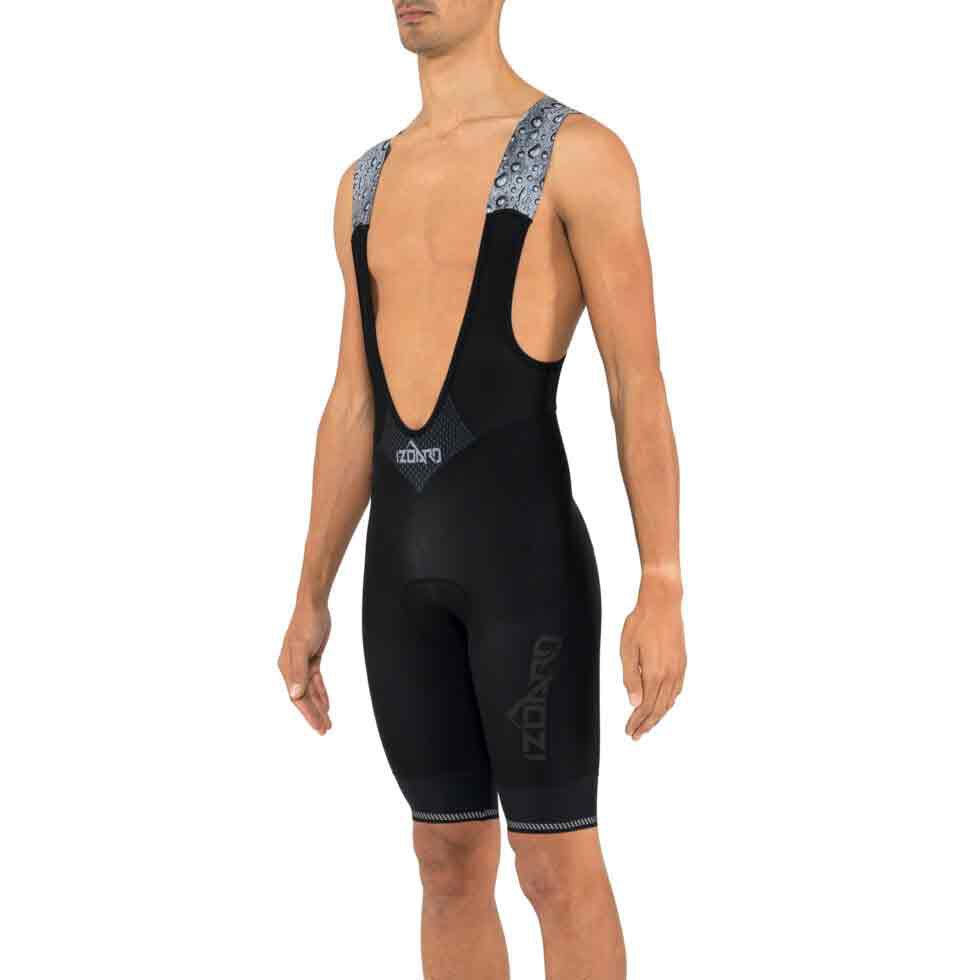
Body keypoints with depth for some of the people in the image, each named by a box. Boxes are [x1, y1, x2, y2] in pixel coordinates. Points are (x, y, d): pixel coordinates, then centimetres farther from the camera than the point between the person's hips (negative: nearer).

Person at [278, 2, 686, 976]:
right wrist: (310, 599, 14)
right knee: (451, 865, 11)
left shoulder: (583, 153, -5)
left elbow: (641, 387, -9)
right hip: (407, 564, 7)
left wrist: (662, 594, -15)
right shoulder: (368, 184, 16)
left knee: (557, 871, -2)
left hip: (529, 548, -6)